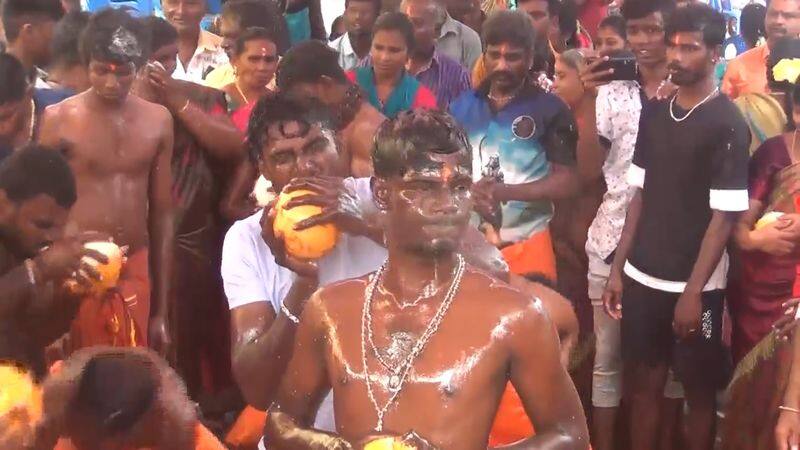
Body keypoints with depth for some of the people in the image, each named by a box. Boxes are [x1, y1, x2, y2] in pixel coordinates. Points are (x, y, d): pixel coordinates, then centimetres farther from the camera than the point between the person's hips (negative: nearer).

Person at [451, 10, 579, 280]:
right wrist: (470, 192, -11)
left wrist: (505, 192, -17)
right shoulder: (462, 106, 9)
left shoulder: (549, 109, -2)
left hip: (526, 244, -3)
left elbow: (567, 182, -5)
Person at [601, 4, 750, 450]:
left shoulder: (728, 124, -10)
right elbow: (641, 195, 11)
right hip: (642, 278, 5)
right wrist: (619, 268, 6)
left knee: (699, 391, 8)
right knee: (644, 383, 12)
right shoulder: (654, 113, 6)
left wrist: (693, 291, -15)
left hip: (694, 286, -5)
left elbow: (724, 215, -12)